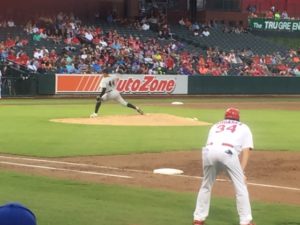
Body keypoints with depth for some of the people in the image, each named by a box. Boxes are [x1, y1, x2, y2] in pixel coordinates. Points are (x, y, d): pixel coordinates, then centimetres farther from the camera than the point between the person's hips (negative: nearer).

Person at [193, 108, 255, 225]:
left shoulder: (216, 126, 38)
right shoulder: (243, 127, 31)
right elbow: (246, 151, 17)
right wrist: (241, 172, 11)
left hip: (209, 151, 3)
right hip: (228, 151, -3)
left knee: (206, 186, 23)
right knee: (241, 187, 9)